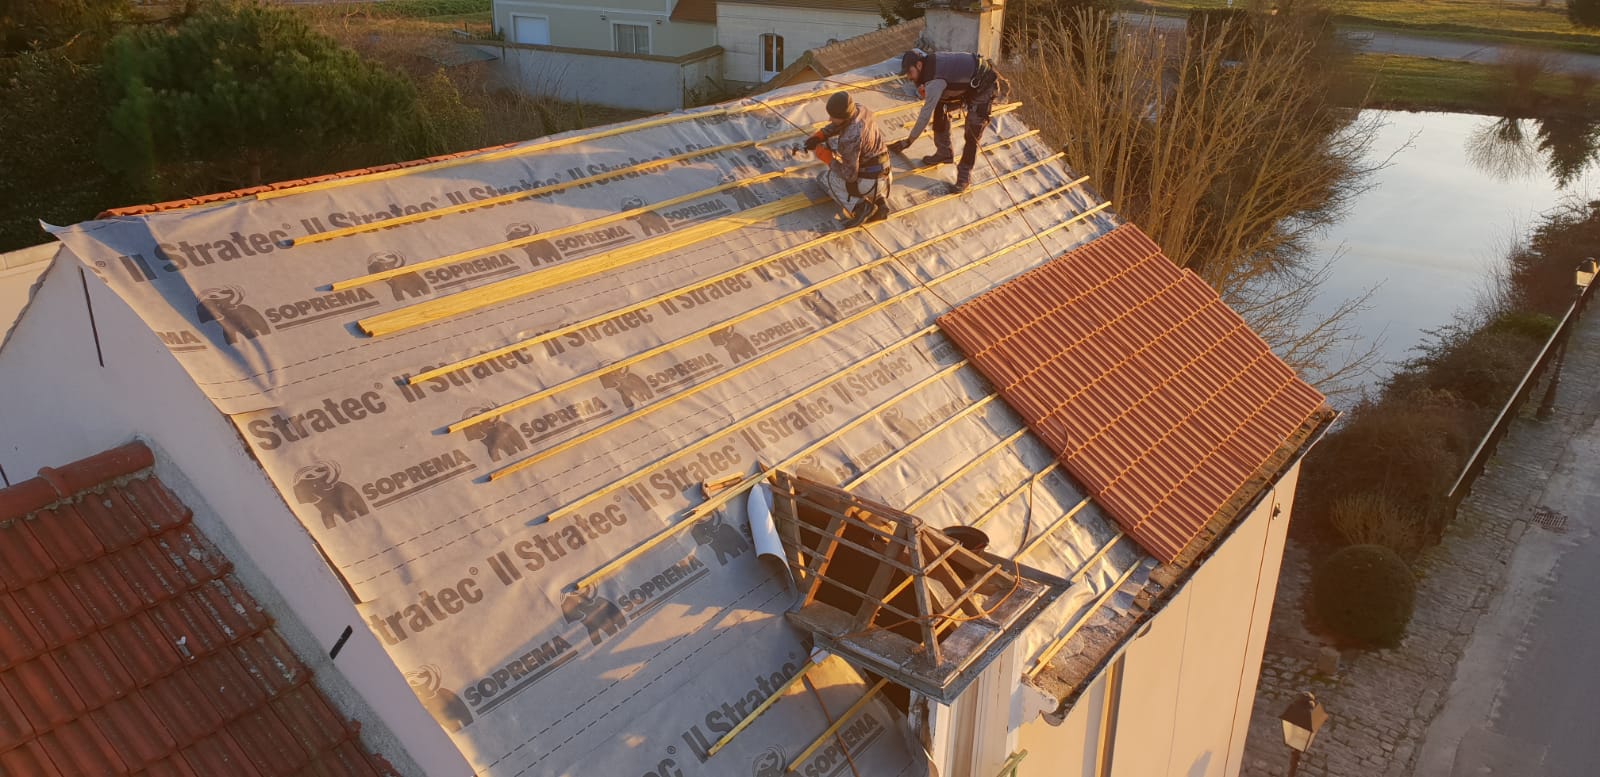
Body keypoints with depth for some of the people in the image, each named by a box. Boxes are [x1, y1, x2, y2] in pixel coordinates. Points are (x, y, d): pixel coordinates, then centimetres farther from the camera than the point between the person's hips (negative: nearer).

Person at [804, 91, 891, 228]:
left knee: (824, 178, 16)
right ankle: (879, 200, 12)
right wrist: (818, 137, 2)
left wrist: (827, 156, -14)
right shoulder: (859, 108, -6)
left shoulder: (850, 139, -32)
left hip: (867, 183, -7)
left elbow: (849, 175, -25)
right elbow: (837, 125, 15)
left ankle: (859, 207, -4)